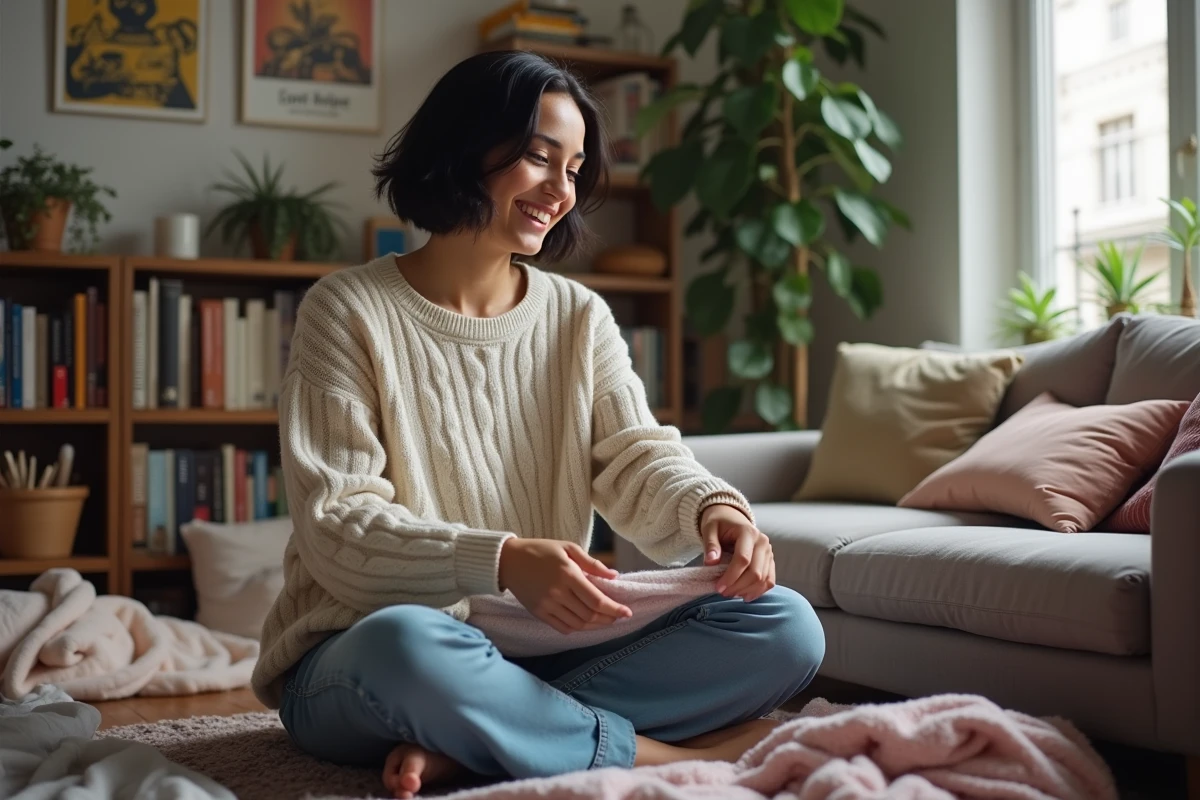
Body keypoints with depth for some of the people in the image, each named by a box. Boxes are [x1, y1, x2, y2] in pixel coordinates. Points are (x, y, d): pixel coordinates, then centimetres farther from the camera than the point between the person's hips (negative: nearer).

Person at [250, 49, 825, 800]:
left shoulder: (581, 317, 9)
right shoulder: (348, 311, -5)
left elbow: (638, 459, -4)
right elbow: (336, 530, -14)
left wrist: (712, 509, -29)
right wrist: (501, 563, -32)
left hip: (536, 656, 5)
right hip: (358, 664, -4)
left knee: (785, 626, -14)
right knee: (405, 642, -41)